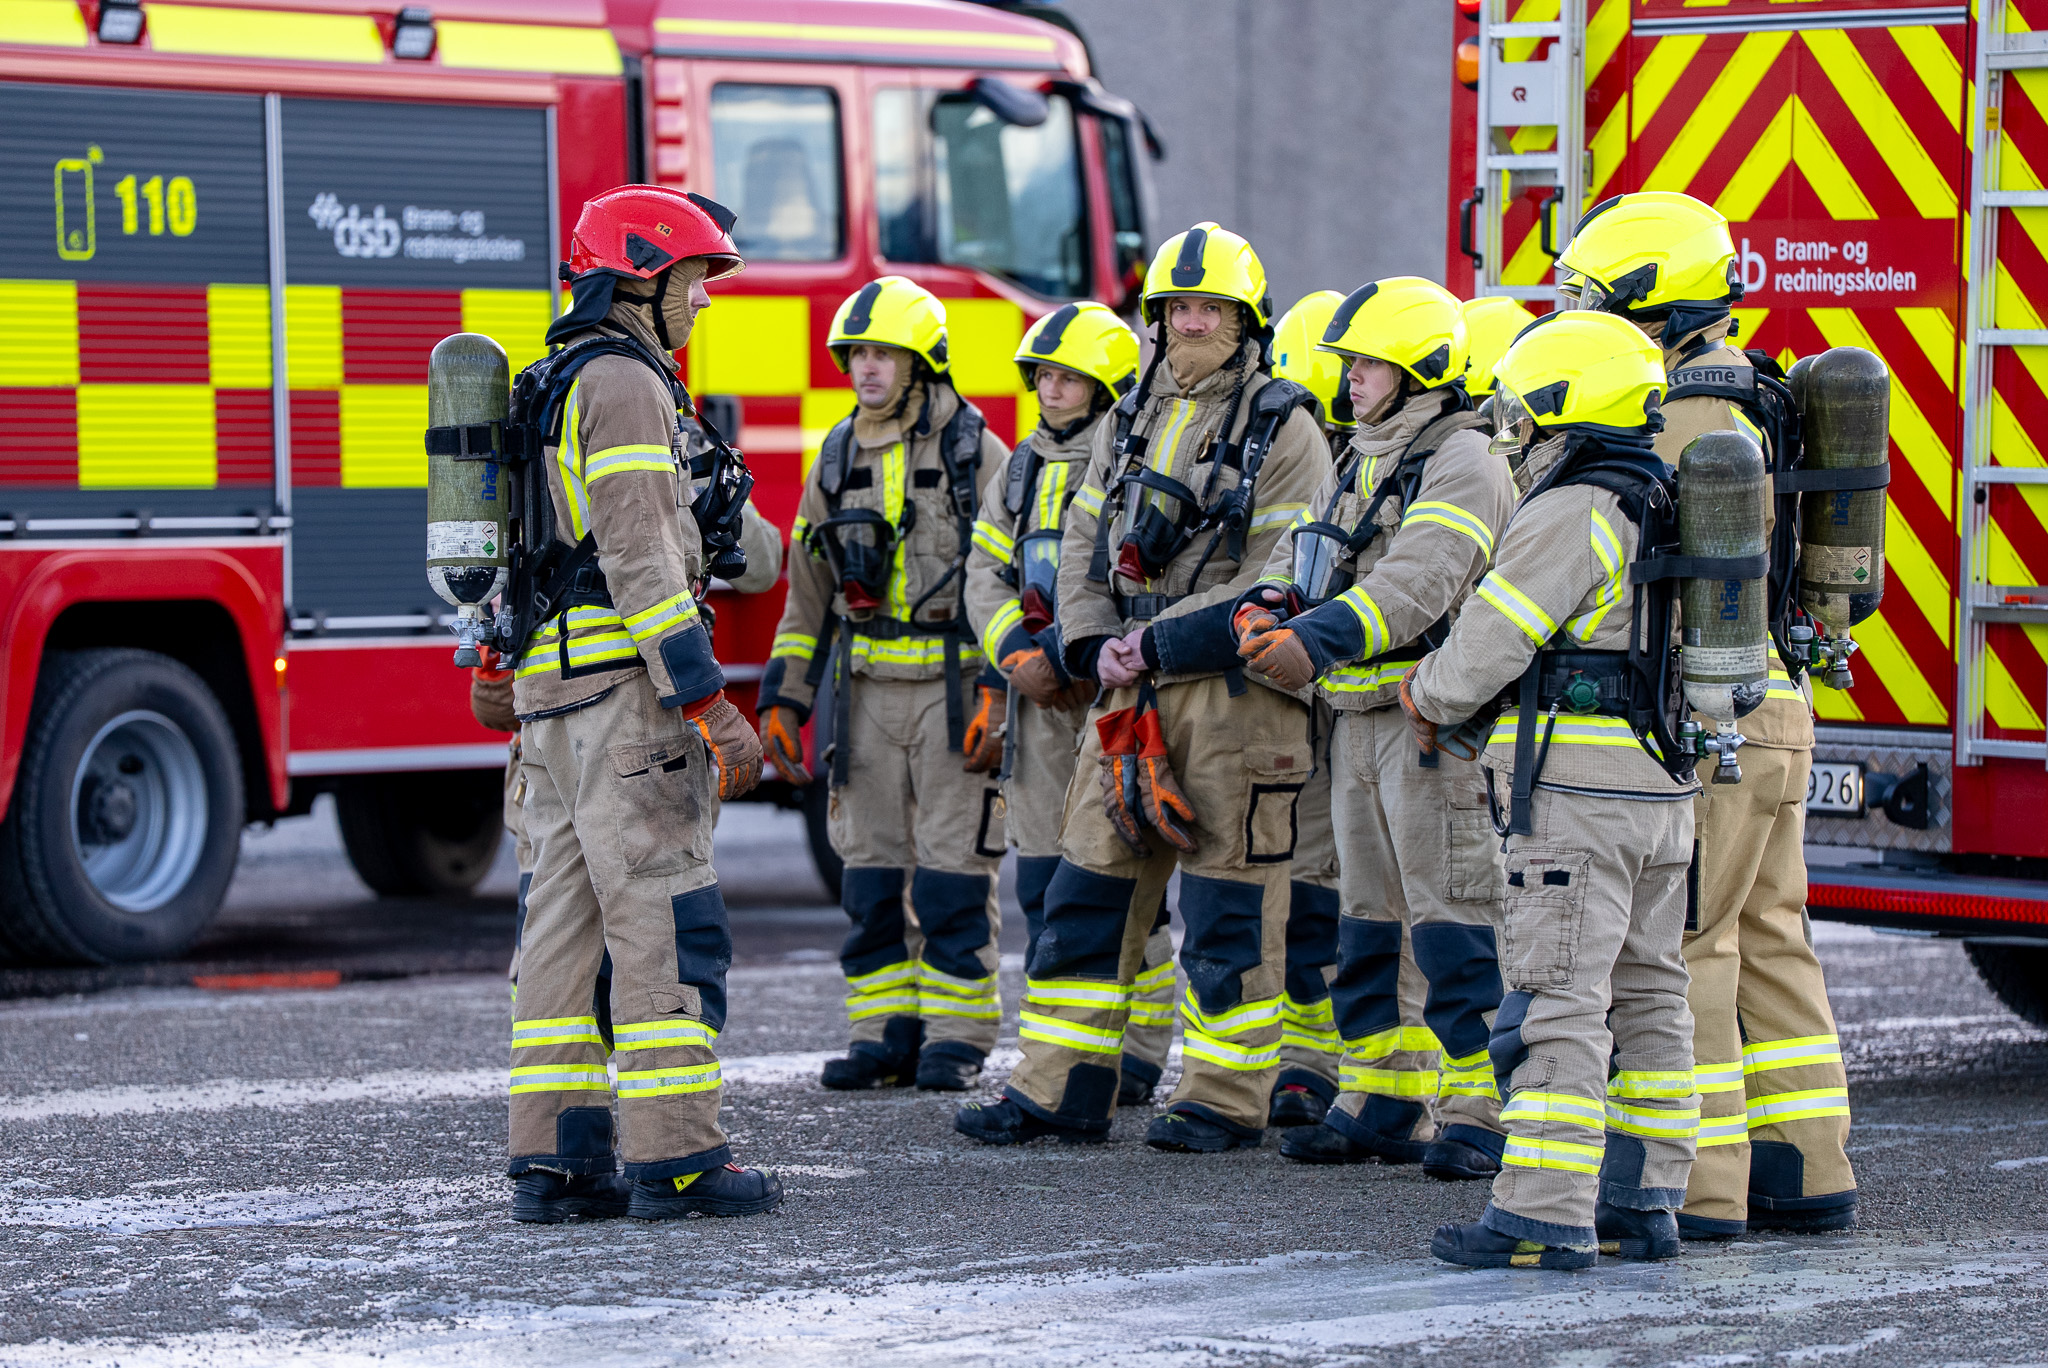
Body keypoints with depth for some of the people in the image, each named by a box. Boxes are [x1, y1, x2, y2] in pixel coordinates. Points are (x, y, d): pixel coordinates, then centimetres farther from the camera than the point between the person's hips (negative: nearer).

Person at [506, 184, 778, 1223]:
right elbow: (640, 560, -18)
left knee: (566, 918, 8)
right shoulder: (625, 386, -10)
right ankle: (674, 1157, -9)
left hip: (550, 692, 10)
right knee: (664, 921, -8)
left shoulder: (550, 390, 22)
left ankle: (554, 1158, 7)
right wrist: (711, 707, -19)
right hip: (623, 683, -10)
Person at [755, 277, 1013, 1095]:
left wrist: (998, 697, -14)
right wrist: (782, 700, 11)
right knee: (871, 872, 4)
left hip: (955, 686, -5)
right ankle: (886, 1035, 10)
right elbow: (808, 593, 16)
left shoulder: (975, 454, -3)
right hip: (868, 690, 5)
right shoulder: (838, 461, 12)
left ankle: (955, 1041, 1)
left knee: (953, 870, -5)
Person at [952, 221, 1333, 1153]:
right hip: (1132, 691, 6)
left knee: (1227, 901, -2)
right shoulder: (1131, 420, 15)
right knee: (1088, 888, 5)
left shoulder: (1284, 431, -5)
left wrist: (1160, 641, -15)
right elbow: (1084, 544, 16)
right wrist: (1096, 646, -1)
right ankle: (1061, 1091, 10)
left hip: (1232, 690, -6)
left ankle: (1226, 1102, 5)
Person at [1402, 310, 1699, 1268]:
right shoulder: (1662, 509, 16)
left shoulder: (1571, 514, -15)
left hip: (1578, 796, -10)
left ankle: (1546, 1216, -12)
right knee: (1644, 998, 12)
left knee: (1556, 1001, -9)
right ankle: (1641, 1204, 16)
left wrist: (1432, 694, 7)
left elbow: (1490, 644, -15)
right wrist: (1461, 712, 17)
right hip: (1664, 792, 10)